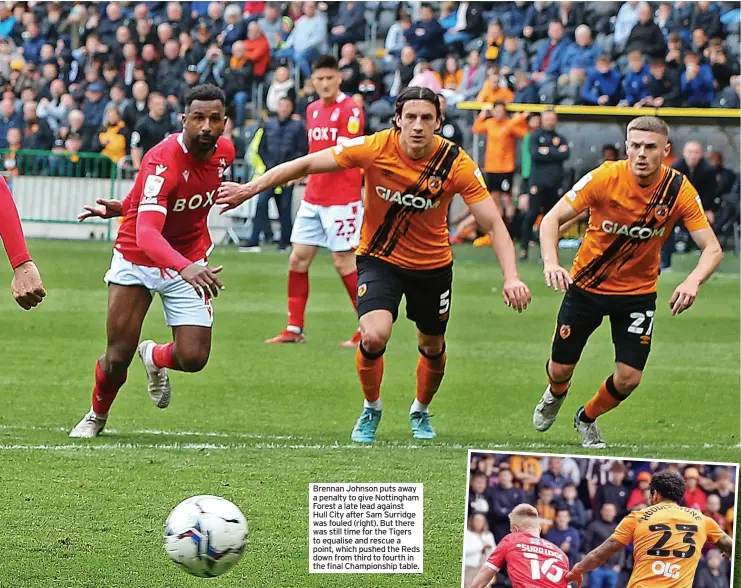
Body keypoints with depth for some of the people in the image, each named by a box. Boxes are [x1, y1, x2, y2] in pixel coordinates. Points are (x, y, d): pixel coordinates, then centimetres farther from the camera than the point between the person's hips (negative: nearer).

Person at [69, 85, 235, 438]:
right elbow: (146, 233, -42)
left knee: (193, 358, -9)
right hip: (136, 259, -4)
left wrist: (125, 207, 6)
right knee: (118, 358, -3)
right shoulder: (163, 161, -31)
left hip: (189, 263, 4)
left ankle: (155, 357, 27)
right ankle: (96, 416, 30)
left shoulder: (224, 152, -10)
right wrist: (185, 267, -61)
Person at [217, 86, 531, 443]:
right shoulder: (375, 149, -22)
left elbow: (493, 225, -18)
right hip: (379, 257, -2)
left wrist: (511, 278, -32)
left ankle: (421, 412, 49)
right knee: (374, 336, -24)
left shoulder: (457, 164, -21)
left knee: (432, 348, 16)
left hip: (432, 264, 2)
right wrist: (250, 189, -14)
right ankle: (371, 410, 6)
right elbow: (307, 164, -13)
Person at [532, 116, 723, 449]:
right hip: (587, 285, -1)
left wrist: (693, 282, -39)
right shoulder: (605, 178, -22)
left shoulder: (679, 190, -18)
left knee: (628, 378, -8)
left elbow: (712, 249, -17)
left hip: (638, 293, 1)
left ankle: (587, 418, 26)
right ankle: (556, 395, 47)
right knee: (560, 369, 6)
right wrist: (551, 263, -38)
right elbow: (552, 219, -18)